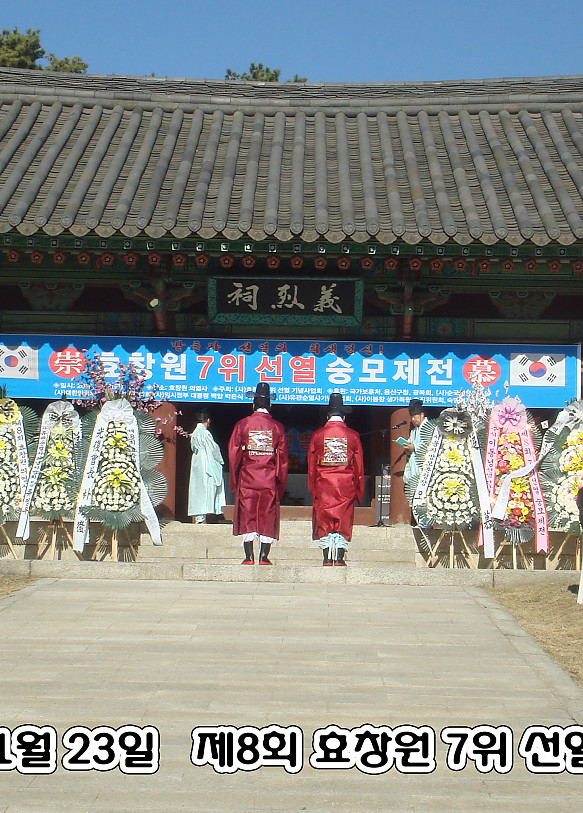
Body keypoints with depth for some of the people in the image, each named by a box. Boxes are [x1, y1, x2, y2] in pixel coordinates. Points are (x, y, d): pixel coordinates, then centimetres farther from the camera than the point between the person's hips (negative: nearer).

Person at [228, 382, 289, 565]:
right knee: (268, 515, 4)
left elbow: (233, 454, 2)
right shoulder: (277, 427, 2)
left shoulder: (242, 424, 1)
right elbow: (282, 457, 4)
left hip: (247, 478, 0)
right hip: (269, 479, 0)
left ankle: (249, 556, 1)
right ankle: (264, 556, 2)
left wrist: (234, 481, 10)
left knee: (247, 516, 4)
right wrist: (280, 481, 12)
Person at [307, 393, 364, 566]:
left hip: (323, 486, 0)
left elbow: (311, 465, 5)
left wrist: (312, 489, 12)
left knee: (323, 520, 6)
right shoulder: (353, 435, 1)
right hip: (346, 486, 0)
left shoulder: (317, 435, 1)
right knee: (344, 521, 6)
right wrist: (359, 490, 12)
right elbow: (359, 466, 4)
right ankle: (340, 557, 2)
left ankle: (327, 557, 3)